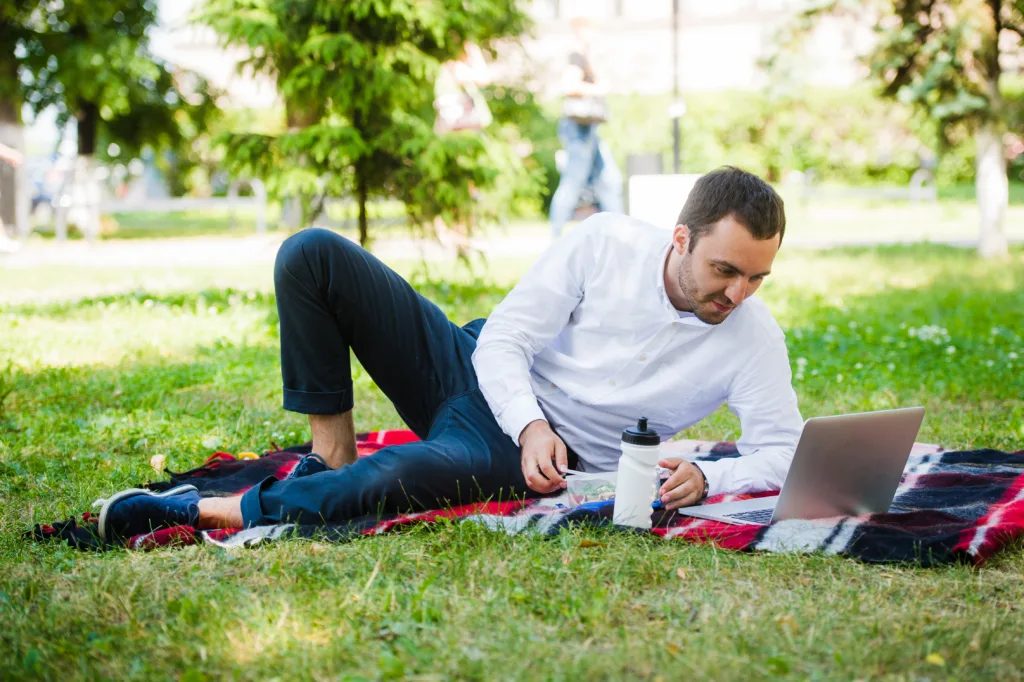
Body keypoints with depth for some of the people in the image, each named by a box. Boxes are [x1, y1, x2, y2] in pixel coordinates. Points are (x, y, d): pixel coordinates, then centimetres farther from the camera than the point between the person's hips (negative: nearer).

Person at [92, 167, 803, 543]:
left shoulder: (753, 337, -13)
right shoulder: (607, 243, -13)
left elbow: (785, 452, -7)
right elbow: (503, 340, -9)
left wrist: (704, 479, -26)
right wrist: (531, 425, -26)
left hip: (541, 458, -3)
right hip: (484, 371, 3)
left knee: (398, 477, -39)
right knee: (311, 254, -13)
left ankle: (207, 511, -20)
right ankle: (331, 456, -8)